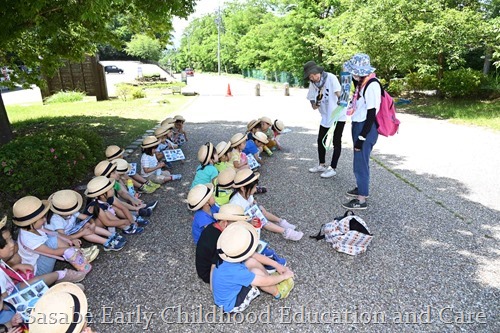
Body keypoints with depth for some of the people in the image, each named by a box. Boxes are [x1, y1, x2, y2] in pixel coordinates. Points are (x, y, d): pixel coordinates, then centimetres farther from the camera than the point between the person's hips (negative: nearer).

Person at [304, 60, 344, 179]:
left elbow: (339, 94, -20)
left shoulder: (330, 78, -17)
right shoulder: (312, 84, -2)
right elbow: (314, 106, -3)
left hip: (338, 116, -6)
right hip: (325, 117, 6)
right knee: (320, 140, 12)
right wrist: (317, 102, -24)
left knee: (336, 142, 2)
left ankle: (333, 168, 11)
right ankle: (322, 165, 29)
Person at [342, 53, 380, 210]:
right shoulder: (362, 83, 9)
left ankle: (361, 200, 8)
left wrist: (362, 137, -20)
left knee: (361, 163, -3)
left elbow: (371, 115, -20)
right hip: (358, 126, 9)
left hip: (366, 129, -9)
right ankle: (361, 188, 37)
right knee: (359, 161, 20)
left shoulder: (372, 86, -18)